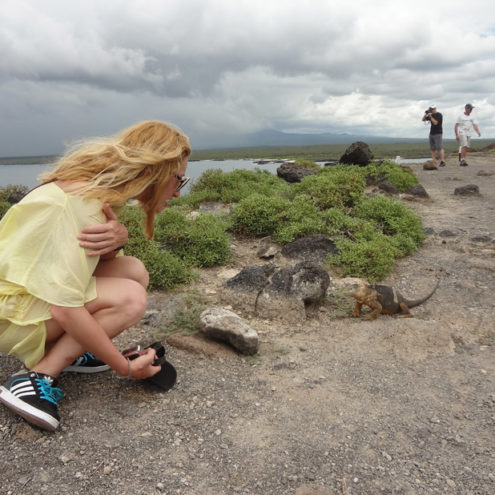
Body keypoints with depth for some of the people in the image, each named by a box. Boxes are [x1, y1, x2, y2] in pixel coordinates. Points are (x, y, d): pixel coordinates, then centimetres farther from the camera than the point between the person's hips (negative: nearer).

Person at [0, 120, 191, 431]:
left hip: (34, 285, 9)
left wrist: (115, 237, -24)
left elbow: (105, 260, 0)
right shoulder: (80, 203, -29)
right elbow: (65, 310, -31)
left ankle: (65, 351, 4)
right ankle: (38, 377, -14)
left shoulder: (99, 185, -1)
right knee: (130, 298, -23)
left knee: (134, 271, -4)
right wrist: (124, 367, -21)